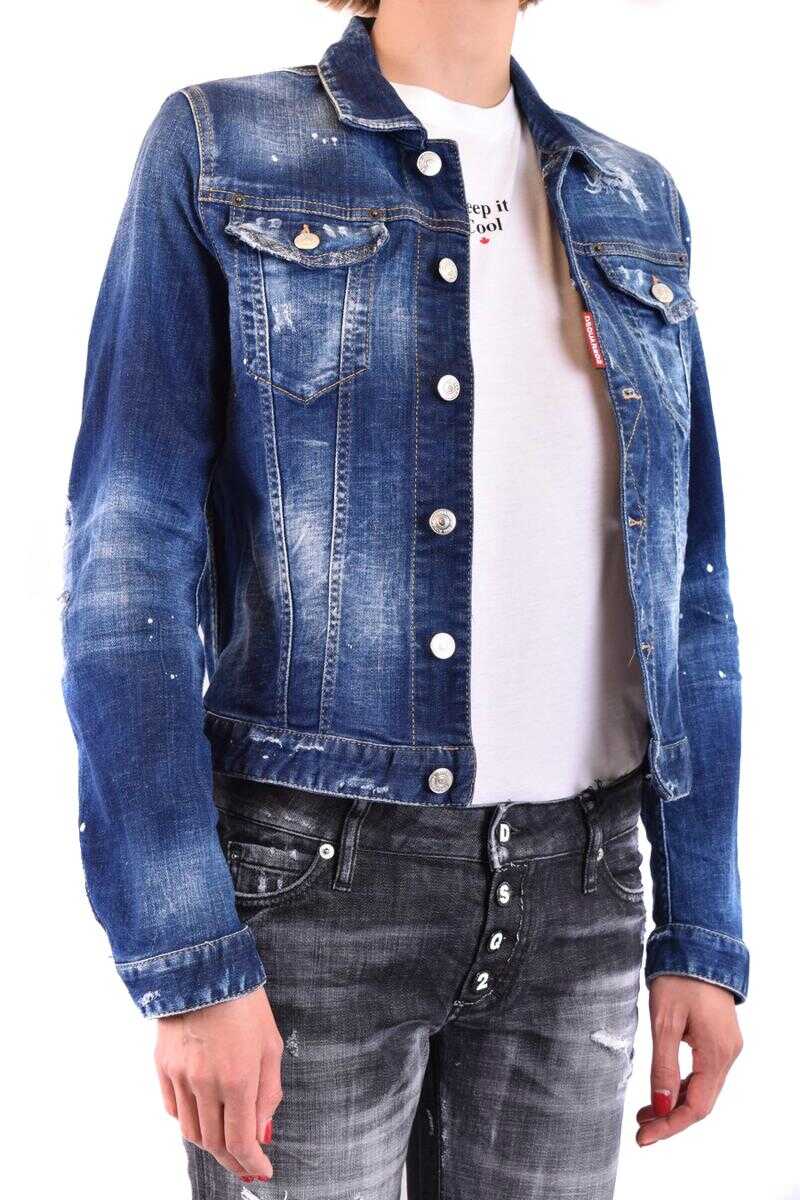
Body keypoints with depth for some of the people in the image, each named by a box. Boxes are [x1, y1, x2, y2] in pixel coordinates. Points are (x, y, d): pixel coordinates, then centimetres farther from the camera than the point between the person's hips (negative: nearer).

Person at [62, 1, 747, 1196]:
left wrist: (701, 935, 5)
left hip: (569, 891, 4)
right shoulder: (219, 155, -3)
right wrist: (189, 961, -16)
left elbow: (684, 588, 10)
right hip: (315, 880, -4)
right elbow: (130, 560, -9)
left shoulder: (633, 204, 11)